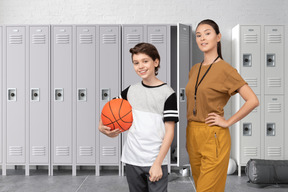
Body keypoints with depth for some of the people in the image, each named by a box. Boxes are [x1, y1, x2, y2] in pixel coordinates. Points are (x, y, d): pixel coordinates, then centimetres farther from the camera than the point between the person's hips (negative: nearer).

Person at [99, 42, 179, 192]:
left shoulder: (167, 93, -7)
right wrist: (102, 126, -2)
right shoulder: (130, 91, 6)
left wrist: (158, 163, -13)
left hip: (156, 162, -4)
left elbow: (169, 132, -9)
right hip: (132, 160, 4)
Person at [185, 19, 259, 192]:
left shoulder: (225, 69, -10)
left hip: (214, 136, -7)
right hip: (192, 135, 7)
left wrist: (228, 122, -12)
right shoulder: (194, 69, 11)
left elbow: (253, 100, -15)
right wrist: (189, 133, 13)